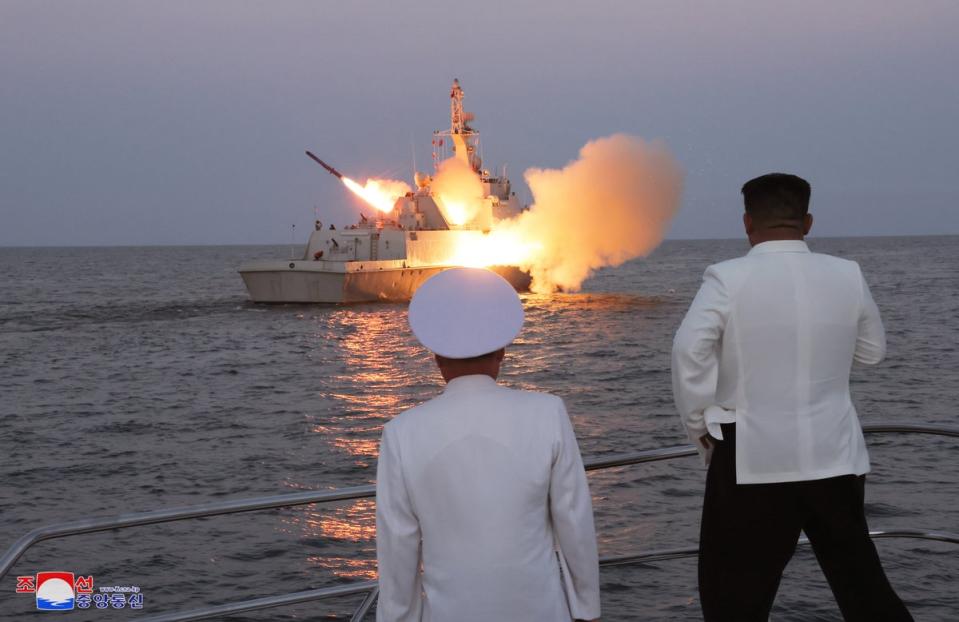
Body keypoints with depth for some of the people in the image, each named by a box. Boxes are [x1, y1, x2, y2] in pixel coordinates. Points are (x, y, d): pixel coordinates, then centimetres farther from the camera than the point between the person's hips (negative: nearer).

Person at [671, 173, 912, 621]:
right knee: (860, 580, 18)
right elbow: (872, 351, 12)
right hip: (834, 456, 4)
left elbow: (689, 352, -19)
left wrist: (700, 427, -7)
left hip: (753, 459, -3)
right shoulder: (847, 275, 0)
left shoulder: (727, 279, -11)